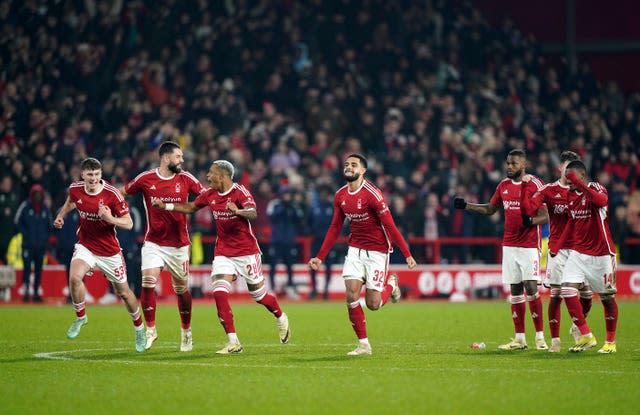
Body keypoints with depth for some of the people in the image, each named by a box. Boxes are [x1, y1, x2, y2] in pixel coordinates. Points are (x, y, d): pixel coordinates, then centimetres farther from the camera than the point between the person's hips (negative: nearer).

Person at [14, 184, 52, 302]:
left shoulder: (46, 208, 9)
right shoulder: (25, 206, -3)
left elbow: (49, 226, 18)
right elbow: (18, 222, 0)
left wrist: (46, 238, 6)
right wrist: (26, 234, -8)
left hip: (41, 244, 4)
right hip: (28, 244, -4)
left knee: (38, 269, 7)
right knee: (27, 267, -10)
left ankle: (36, 292, 13)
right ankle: (25, 291, -9)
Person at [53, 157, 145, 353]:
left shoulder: (112, 194, -21)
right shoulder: (75, 189, -9)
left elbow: (128, 223, -16)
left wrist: (111, 218, -32)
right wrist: (61, 215, 10)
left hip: (109, 251, -2)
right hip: (85, 246, 2)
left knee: (123, 292, 9)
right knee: (74, 277, -26)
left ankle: (139, 329, 33)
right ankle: (80, 317, -2)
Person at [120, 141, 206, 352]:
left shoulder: (186, 179, -2)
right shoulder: (145, 179, -4)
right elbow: (121, 193, 7)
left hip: (178, 244, 1)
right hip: (153, 242, -1)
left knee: (181, 289, 7)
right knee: (148, 282, -16)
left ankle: (186, 331, 26)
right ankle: (150, 329, 0)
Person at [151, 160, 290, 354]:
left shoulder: (240, 192, -15)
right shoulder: (209, 195, 4)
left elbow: (253, 214, -31)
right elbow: (190, 207, 20)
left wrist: (238, 211, -51)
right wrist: (165, 206, 13)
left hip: (247, 251, -5)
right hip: (223, 252, 5)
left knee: (258, 294, 6)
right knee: (219, 293, -14)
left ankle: (281, 318, 39)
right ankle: (233, 342, -11)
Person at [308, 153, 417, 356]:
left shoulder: (372, 194, -18)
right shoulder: (340, 196, 2)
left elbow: (390, 226, -17)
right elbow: (335, 228, 12)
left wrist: (407, 254, -21)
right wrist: (320, 257, 10)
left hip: (377, 251, -5)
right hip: (355, 249, 5)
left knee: (373, 304, -4)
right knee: (351, 295, -11)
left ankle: (391, 283, 30)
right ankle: (363, 344, 0)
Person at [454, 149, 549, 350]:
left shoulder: (534, 184, -7)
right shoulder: (504, 185, 11)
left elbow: (545, 216, -9)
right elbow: (490, 209, 23)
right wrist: (466, 206, 12)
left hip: (529, 245, -6)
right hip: (509, 244, 6)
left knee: (531, 288, -12)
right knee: (515, 290, 5)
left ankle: (540, 337, -5)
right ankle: (519, 339, 9)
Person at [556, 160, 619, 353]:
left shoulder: (596, 188, -12)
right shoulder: (571, 194, 8)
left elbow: (602, 200, -38)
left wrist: (579, 184, -40)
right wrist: (557, 246, 15)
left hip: (601, 254, -6)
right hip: (578, 252, 6)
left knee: (607, 297, 4)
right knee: (567, 290, -11)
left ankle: (610, 342, 19)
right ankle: (586, 336, -3)